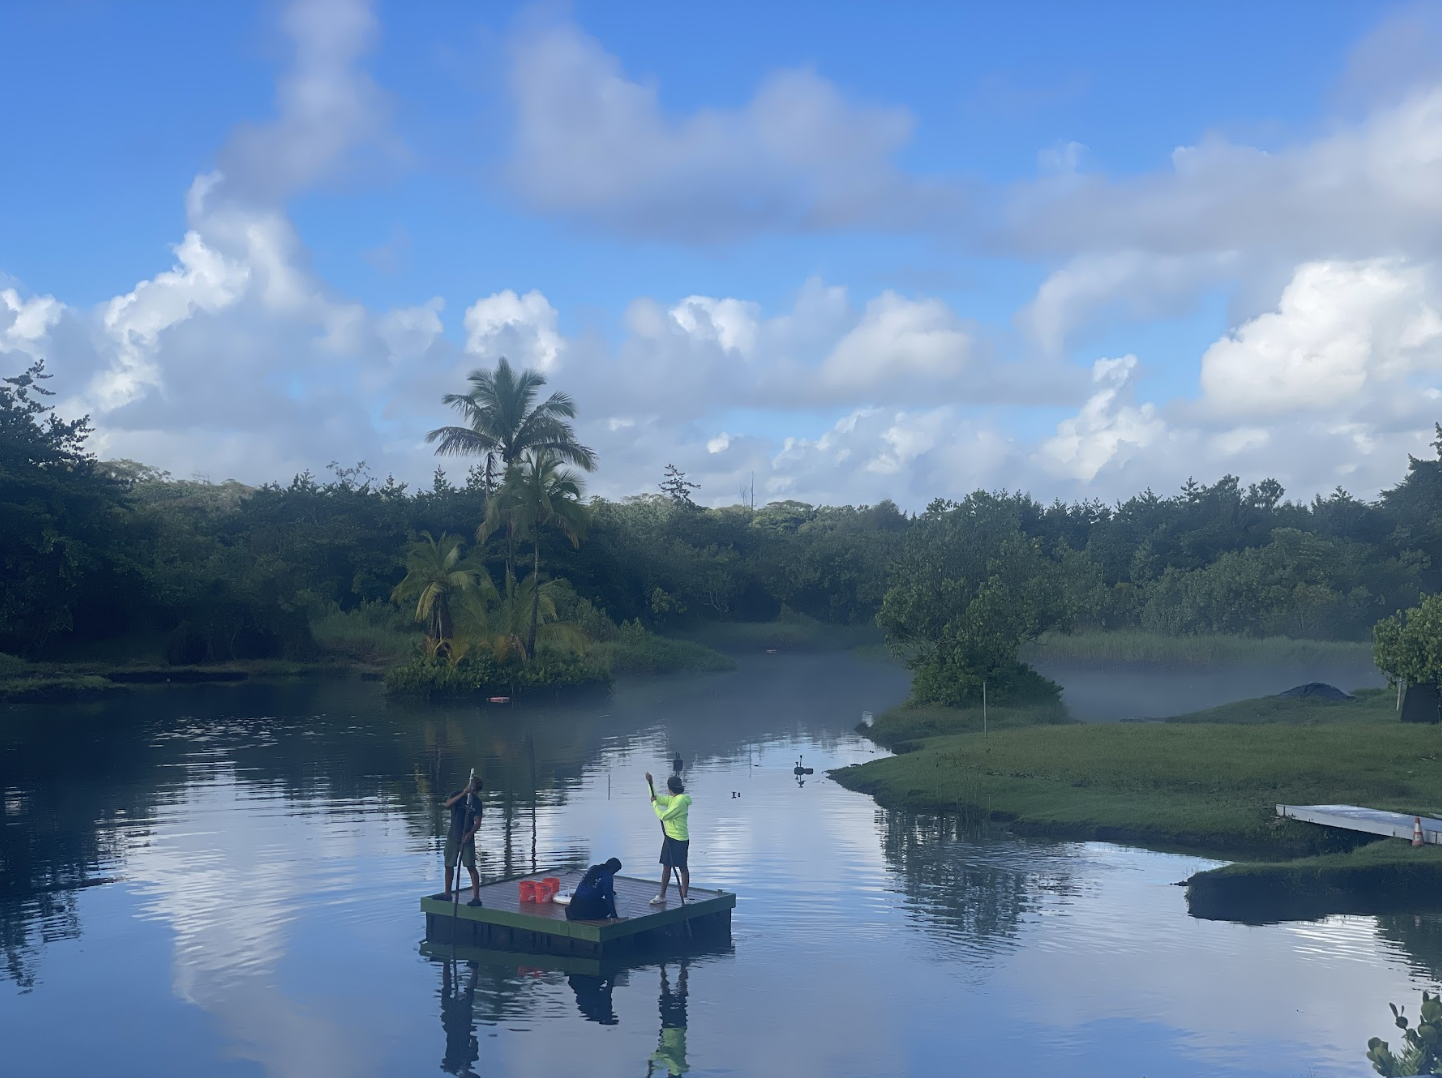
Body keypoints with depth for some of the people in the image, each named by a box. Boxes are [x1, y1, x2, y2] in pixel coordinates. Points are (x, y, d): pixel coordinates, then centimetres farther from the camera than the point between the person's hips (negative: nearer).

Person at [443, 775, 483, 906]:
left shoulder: (476, 801, -1)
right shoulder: (457, 794, 3)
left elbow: (477, 823, -6)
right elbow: (448, 804, -18)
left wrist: (470, 833, -24)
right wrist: (463, 794, -25)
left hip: (467, 838, -3)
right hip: (453, 836, 3)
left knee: (471, 866, -9)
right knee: (449, 865, 10)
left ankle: (476, 897, -11)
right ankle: (447, 894, 26)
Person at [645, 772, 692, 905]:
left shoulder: (680, 801, -21)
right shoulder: (672, 799, 8)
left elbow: (663, 816, -20)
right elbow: (656, 798, 17)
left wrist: (654, 803, -8)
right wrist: (650, 784, 8)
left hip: (679, 839, -9)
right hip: (670, 837, 9)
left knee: (682, 868, 0)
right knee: (666, 866, 12)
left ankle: (685, 897, 8)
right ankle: (662, 896, 18)